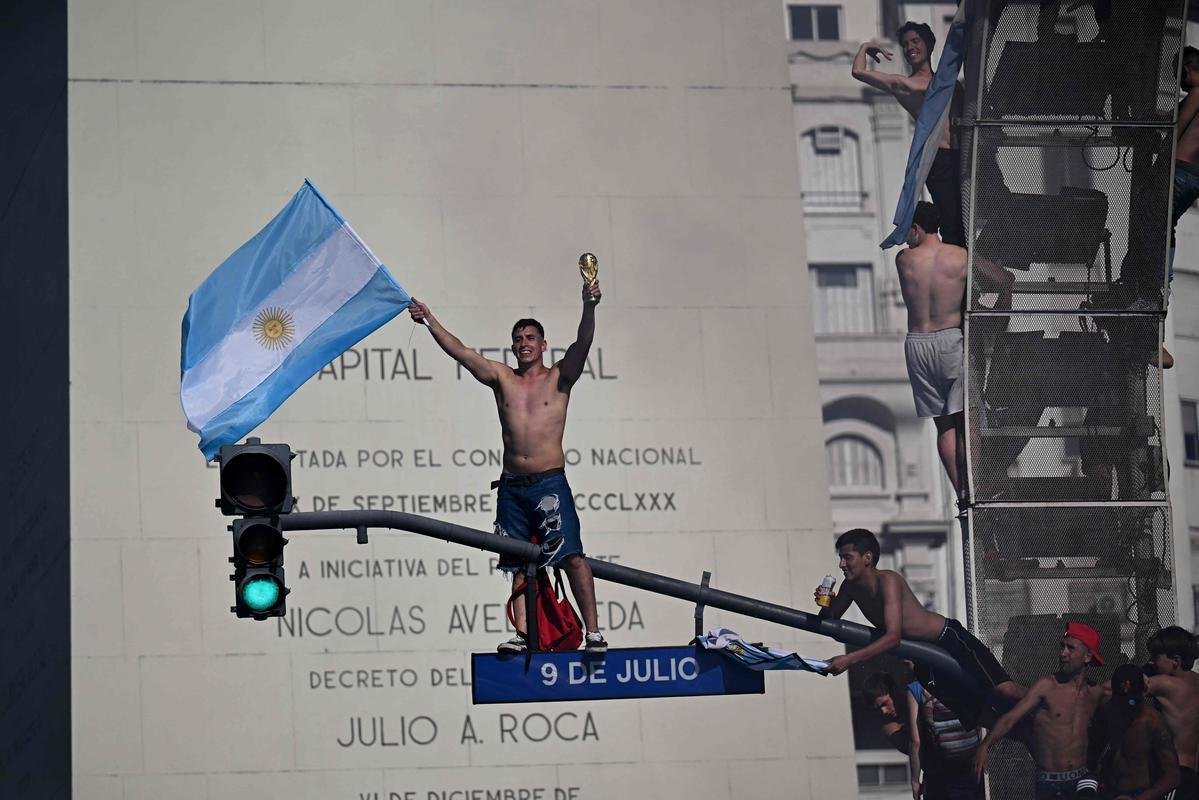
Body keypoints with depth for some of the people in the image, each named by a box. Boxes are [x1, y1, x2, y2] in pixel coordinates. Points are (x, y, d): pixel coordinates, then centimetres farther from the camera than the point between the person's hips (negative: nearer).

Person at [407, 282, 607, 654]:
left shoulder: (559, 378, 4)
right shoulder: (502, 378, 13)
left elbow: (582, 344, -12)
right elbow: (459, 351, 6)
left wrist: (589, 308, -29)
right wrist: (429, 320, -4)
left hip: (550, 483, -4)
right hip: (512, 486, 4)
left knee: (572, 556, -14)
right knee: (519, 564, 3)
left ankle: (593, 632, -14)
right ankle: (523, 634, 2)